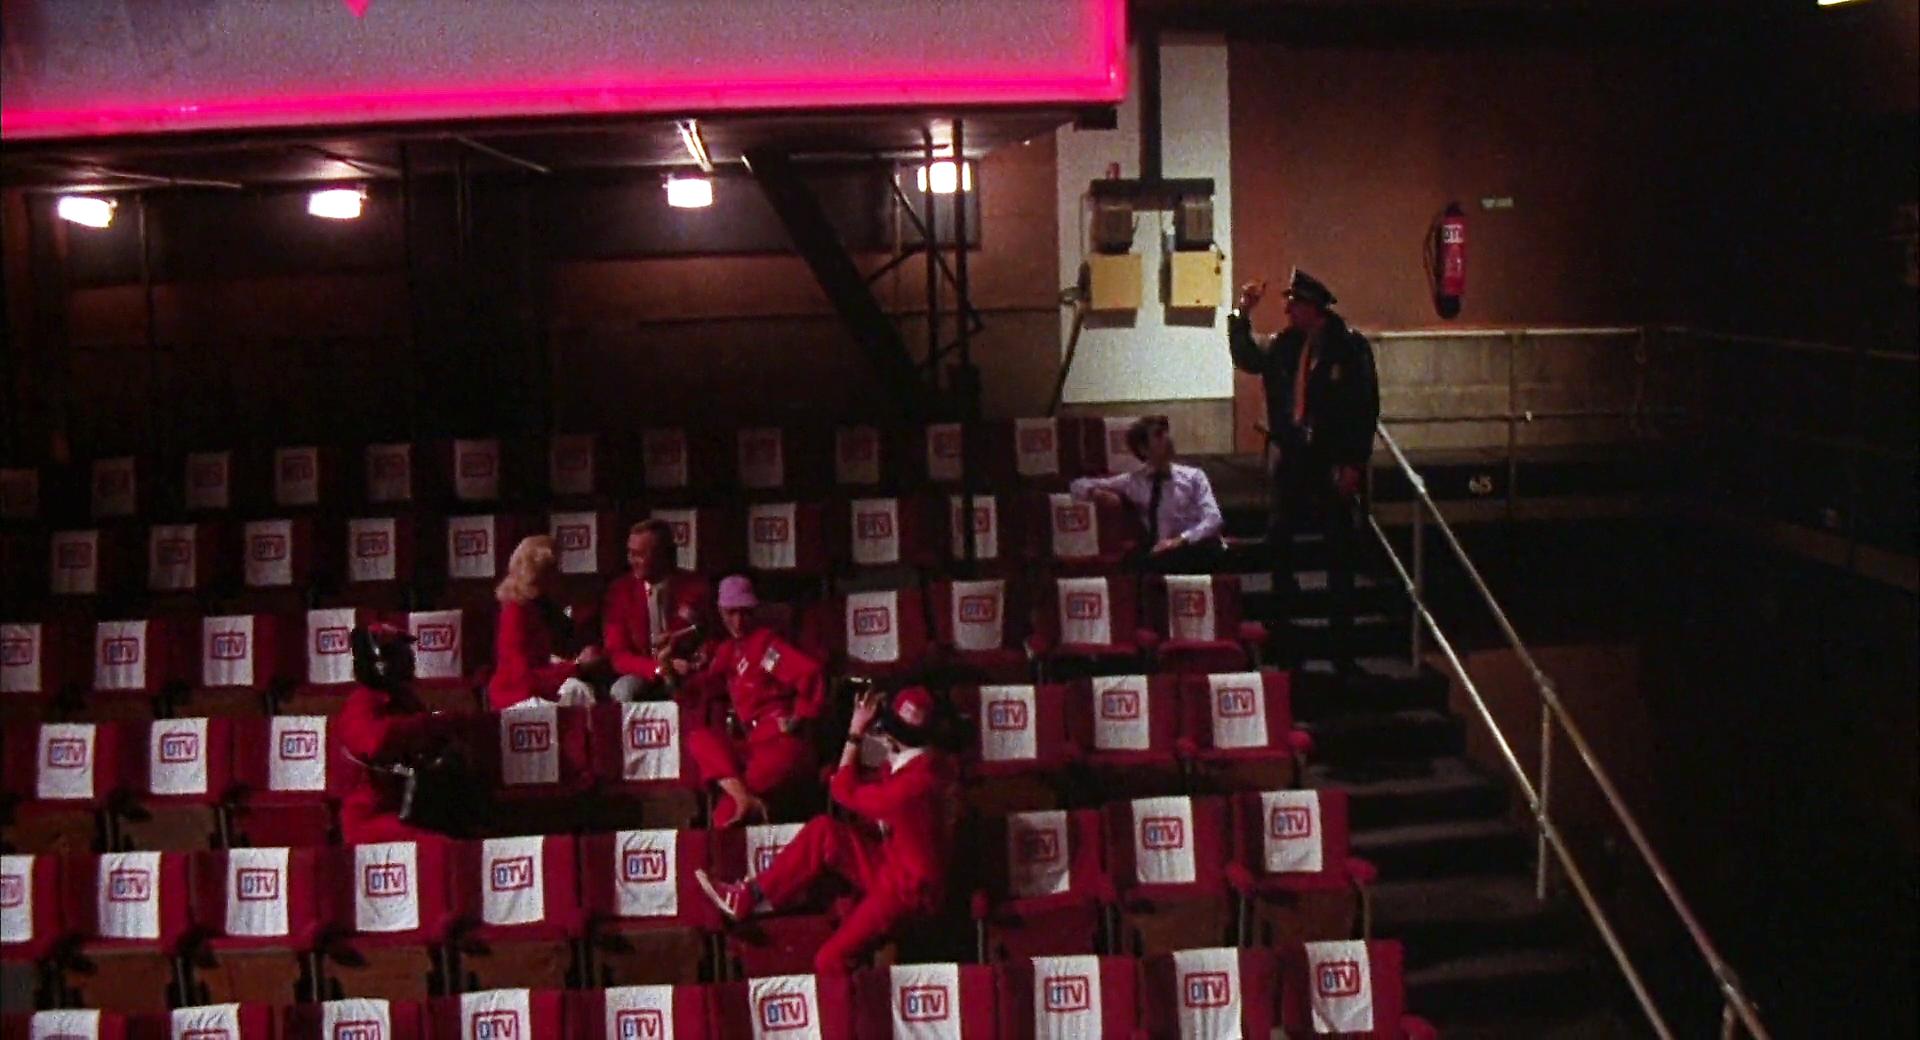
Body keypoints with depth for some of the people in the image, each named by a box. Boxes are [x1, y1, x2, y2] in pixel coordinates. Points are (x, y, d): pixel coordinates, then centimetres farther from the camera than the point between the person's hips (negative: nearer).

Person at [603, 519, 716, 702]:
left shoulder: (696, 587, -4)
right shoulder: (620, 590, -2)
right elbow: (618, 655, -6)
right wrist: (658, 668, -24)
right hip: (643, 677, 1)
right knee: (622, 691, -31)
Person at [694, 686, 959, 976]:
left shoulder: (912, 785, -34)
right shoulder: (930, 760, -6)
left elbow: (844, 791, -15)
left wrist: (856, 732, -10)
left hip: (908, 891, -9)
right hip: (894, 866, 9)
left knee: (829, 960, -14)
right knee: (823, 831, -1)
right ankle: (750, 897, 5)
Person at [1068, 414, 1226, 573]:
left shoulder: (1193, 476, 11)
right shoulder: (1133, 482, 15)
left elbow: (1212, 519, -3)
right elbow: (1079, 485, 23)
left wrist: (1181, 540, -21)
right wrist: (1097, 493, -1)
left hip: (1199, 550, -1)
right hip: (1166, 555, 1)